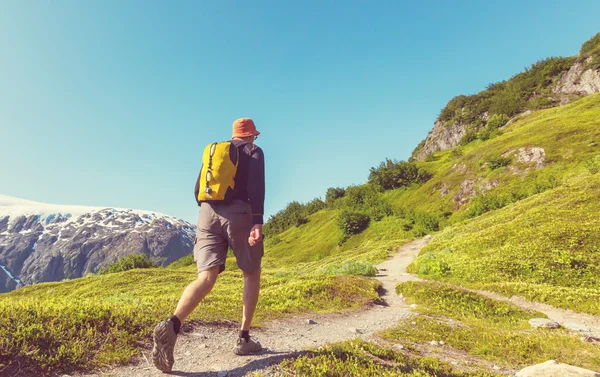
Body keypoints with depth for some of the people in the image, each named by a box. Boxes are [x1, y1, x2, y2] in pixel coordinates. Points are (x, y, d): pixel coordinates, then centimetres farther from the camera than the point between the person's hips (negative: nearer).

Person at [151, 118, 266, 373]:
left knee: (206, 277, -5)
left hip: (208, 213, 4)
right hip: (240, 214, -4)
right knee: (252, 273, 13)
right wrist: (258, 222, -19)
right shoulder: (254, 151, 9)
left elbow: (198, 190, 20)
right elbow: (256, 186, -9)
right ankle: (244, 338, 12)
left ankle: (172, 325, -31)